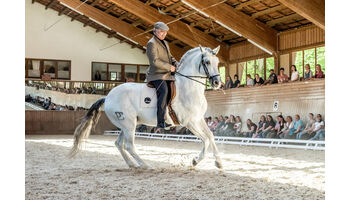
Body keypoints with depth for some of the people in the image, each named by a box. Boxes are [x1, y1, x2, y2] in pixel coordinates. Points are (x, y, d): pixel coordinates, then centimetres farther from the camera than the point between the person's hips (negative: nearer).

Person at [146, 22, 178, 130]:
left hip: (166, 75, 10)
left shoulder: (165, 43, 22)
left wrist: (177, 64, 8)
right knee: (164, 91, -31)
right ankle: (160, 123, -37)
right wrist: (169, 67, -15)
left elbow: (170, 57, 29)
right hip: (156, 75, -10)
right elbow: (155, 61, -17)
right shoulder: (151, 43, -7)